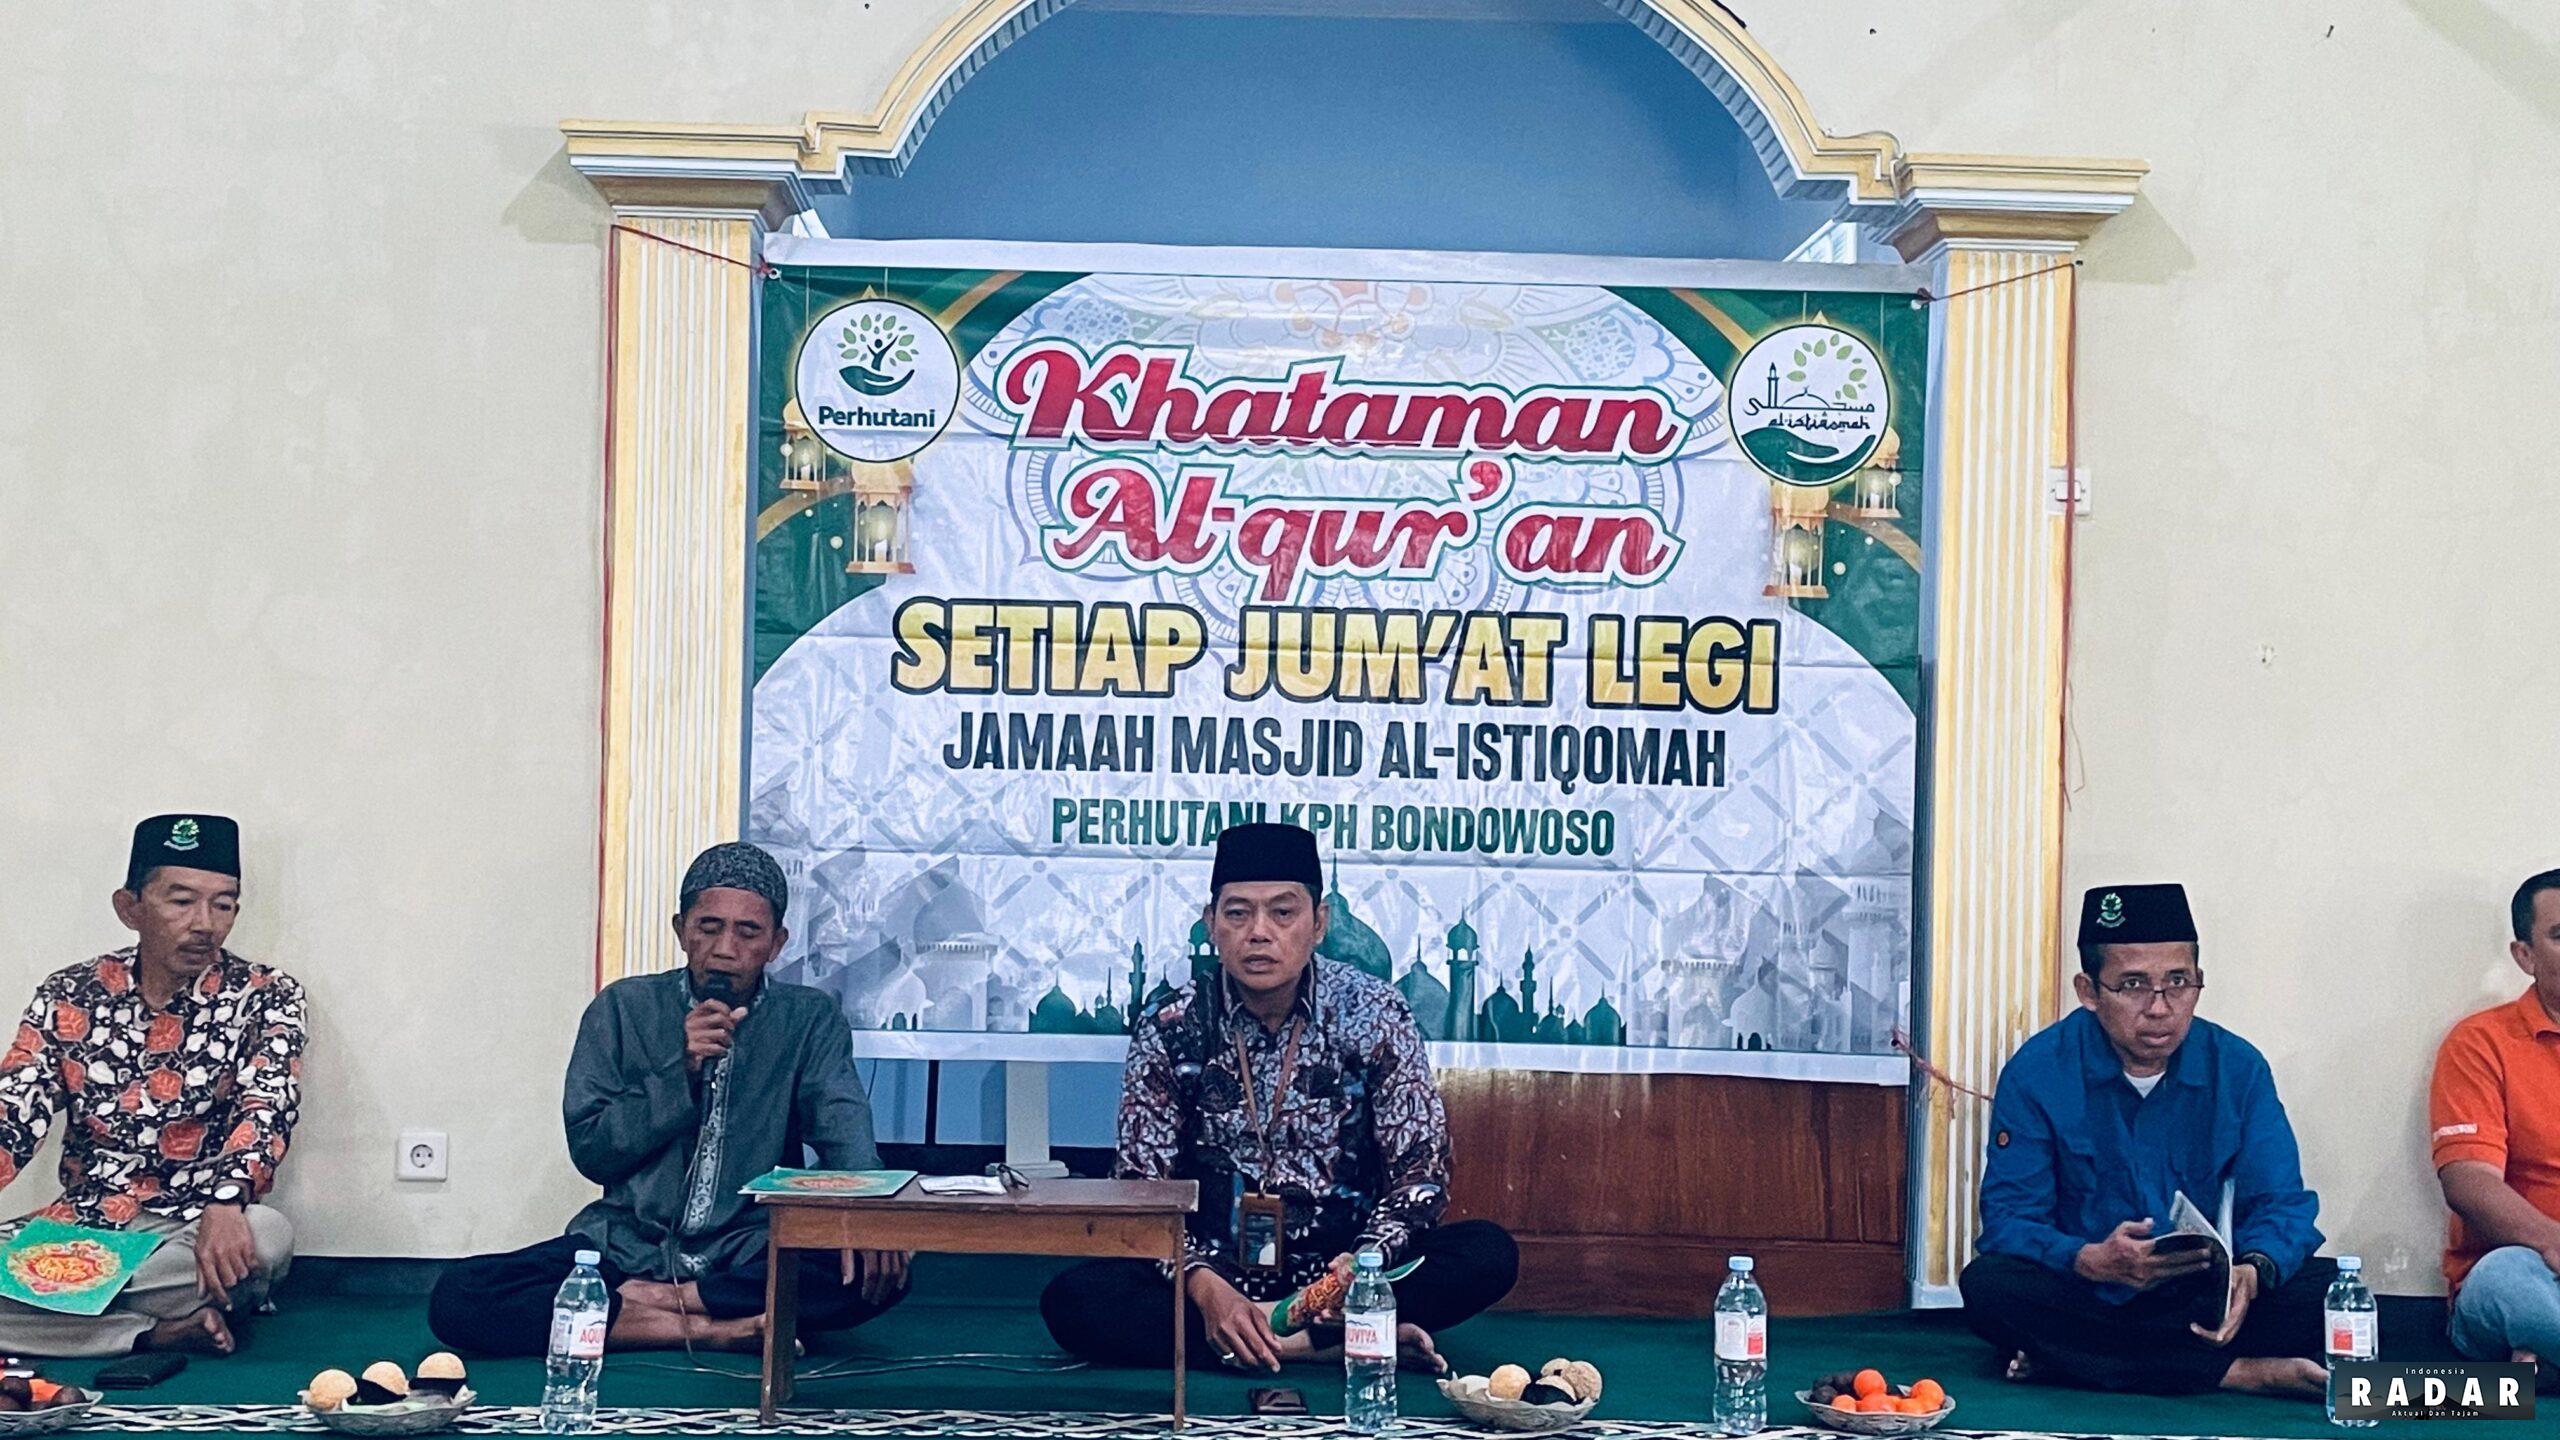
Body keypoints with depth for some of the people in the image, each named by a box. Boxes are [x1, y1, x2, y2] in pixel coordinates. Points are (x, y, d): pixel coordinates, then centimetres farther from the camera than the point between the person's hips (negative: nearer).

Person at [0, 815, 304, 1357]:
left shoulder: (265, 998, -1)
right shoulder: (69, 996, 6)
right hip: (78, 1224, 2)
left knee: (267, 1235, -36)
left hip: (192, 1233, -2)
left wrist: (223, 1203, -37)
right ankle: (159, 1329, -20)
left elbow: (267, 1107, -16)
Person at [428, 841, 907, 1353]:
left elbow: (847, 1138, -9)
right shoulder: (623, 1009, 4)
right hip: (628, 1247, 1)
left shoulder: (809, 1022, 4)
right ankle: (710, 1329, -24)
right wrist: (682, 1070, -14)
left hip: (750, 1254, -1)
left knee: (878, 1271, -32)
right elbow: (589, 1153, 0)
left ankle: (645, 1298, -22)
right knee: (456, 1297, -23)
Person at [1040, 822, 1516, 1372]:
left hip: (1338, 1270, 0)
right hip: (1218, 1272, 1)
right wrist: (1203, 1284, -23)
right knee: (1071, 1299, -28)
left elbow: (1420, 1167, -3)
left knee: (1488, 1252, -25)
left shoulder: (1373, 1014, -3)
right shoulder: (1170, 1031, -2)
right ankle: (1353, 1340, -28)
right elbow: (1143, 1184, -4)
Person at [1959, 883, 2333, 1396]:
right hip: (2086, 1299, -2)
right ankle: (2242, 1373, -29)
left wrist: (2254, 1270, -26)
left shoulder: (2239, 1068, 0)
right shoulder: (2038, 1071, -7)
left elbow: (2282, 1203, -2)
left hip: (2206, 1300, 2)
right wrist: (2091, 1260, -33)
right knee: (1990, 1284, -32)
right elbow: (2009, 1216, -11)